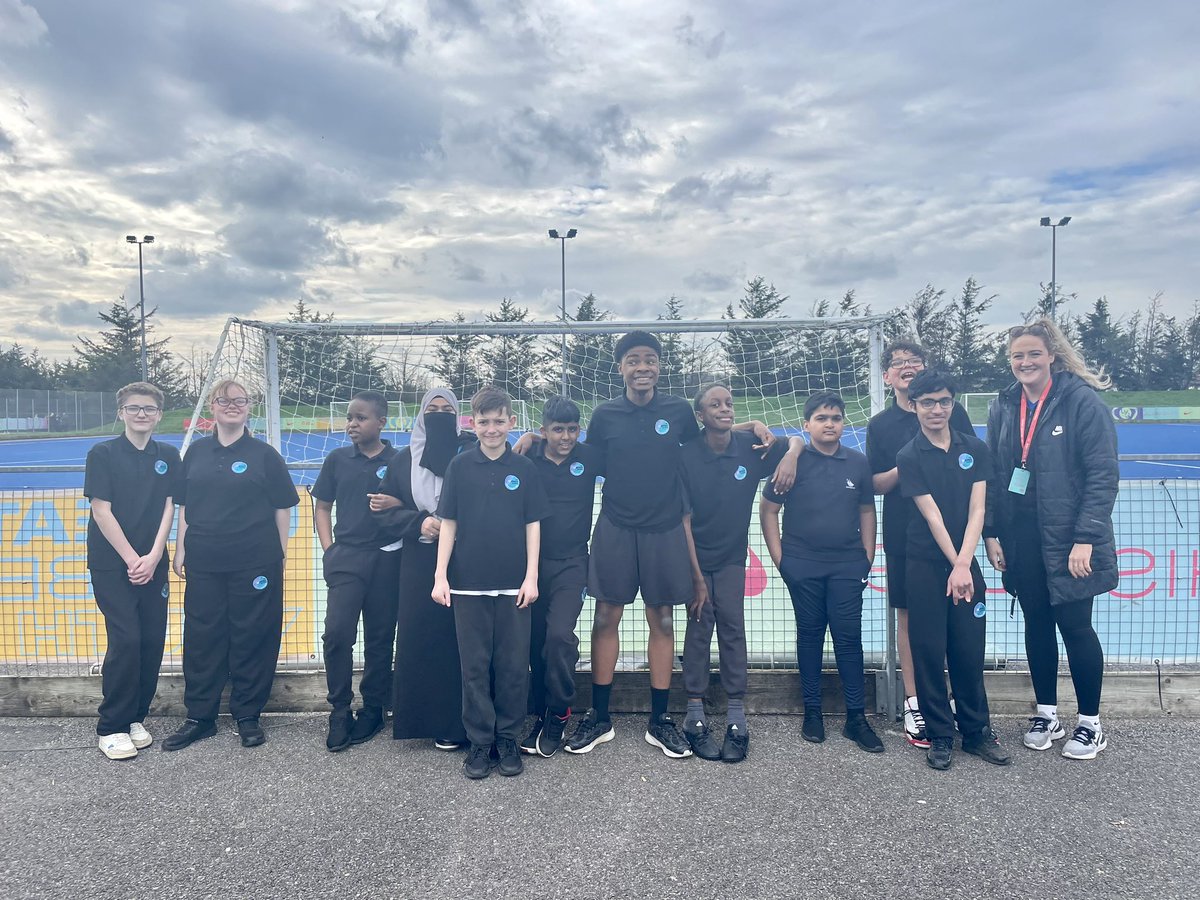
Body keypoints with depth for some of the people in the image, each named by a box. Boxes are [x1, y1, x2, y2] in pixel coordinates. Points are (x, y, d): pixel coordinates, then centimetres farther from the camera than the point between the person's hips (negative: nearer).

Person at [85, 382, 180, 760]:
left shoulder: (168, 456, 7)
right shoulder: (103, 454, -3)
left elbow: (168, 508, 4)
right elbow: (102, 511, -7)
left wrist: (153, 557, -7)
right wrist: (131, 559, -11)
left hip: (152, 563, 4)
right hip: (112, 564, -4)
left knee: (152, 642, 3)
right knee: (126, 640, -9)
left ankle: (135, 718, 19)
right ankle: (111, 727, 5)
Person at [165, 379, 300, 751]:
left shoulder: (264, 453, 2)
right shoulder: (197, 452, 10)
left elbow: (282, 508, 3)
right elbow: (184, 506, 14)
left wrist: (280, 554, 0)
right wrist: (181, 550, 8)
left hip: (255, 563, -3)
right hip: (204, 563, 3)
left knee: (251, 637, 3)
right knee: (201, 637, 7)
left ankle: (248, 716, 16)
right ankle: (200, 716, 20)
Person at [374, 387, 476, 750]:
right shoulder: (402, 460, 11)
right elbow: (385, 510, 9)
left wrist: (404, 507, -5)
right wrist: (419, 523, -13)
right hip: (419, 563, 3)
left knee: (458, 639, -4)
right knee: (418, 638, 1)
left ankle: (454, 723, 5)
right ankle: (426, 718, 13)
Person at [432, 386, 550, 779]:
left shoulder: (524, 468, 3)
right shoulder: (460, 467, 2)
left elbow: (533, 525, 4)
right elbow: (448, 523, 4)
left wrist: (531, 576, -2)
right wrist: (440, 575, -2)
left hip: (513, 584, 0)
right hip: (468, 583, 0)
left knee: (513, 665, 6)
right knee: (475, 665, 6)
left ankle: (508, 738, 20)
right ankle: (479, 742, 17)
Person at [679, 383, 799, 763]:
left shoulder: (751, 446, -8)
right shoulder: (686, 455, -14)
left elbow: (796, 440, 9)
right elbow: (682, 517, -14)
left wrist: (790, 455, -16)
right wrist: (694, 575, -15)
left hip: (732, 557, 2)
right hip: (695, 556, -2)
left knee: (732, 628, 1)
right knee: (699, 628, 0)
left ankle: (736, 720, 6)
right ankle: (695, 717, 8)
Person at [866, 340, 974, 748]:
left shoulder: (953, 411, 3)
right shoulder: (880, 425, 5)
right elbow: (877, 484, 4)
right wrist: (905, 468, -14)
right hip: (903, 535, 0)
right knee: (909, 617, 6)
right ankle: (913, 704, 15)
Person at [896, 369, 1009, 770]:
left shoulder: (975, 449, 4)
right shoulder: (909, 456, -4)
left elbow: (976, 510, -3)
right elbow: (932, 515, -8)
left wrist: (964, 564, -12)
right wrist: (955, 565, -11)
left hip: (966, 563, 2)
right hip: (926, 567, -2)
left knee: (969, 651, 6)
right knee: (929, 653, 2)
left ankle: (977, 731, 22)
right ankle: (940, 736, 15)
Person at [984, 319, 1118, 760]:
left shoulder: (1082, 401, -8)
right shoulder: (1004, 407, 6)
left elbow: (1103, 475, -12)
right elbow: (992, 475, 8)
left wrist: (1086, 538, -17)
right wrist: (991, 533, 2)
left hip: (1068, 538, -4)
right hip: (1020, 538, 4)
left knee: (1075, 625, 3)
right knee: (1037, 624, 12)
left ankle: (1090, 724, 20)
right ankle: (1047, 715, 26)